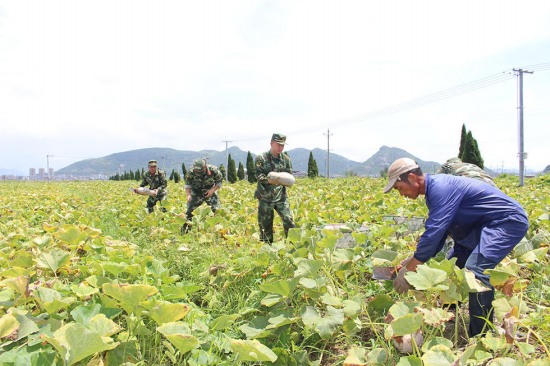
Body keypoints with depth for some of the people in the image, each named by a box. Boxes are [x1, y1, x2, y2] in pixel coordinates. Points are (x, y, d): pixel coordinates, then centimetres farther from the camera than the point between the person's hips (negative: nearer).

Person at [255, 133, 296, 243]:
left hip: (281, 197, 2)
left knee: (288, 220, -8)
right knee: (265, 224, 5)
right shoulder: (261, 158, -2)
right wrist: (269, 180, -28)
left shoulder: (286, 159, 8)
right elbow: (258, 175, -9)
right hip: (265, 197, -2)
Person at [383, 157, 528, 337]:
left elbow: (433, 233, -30)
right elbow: (437, 233, 9)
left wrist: (408, 270, -24)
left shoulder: (441, 187, -26)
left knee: (476, 268, -26)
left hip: (508, 221, -10)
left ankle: (480, 337, -15)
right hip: (483, 225, 11)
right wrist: (413, 259, 0)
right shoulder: (434, 190, 5)